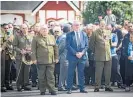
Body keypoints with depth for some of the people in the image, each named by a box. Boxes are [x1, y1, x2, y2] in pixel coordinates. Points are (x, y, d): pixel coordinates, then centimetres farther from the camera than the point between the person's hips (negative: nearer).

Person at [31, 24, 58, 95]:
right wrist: (34, 59, -7)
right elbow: (33, 50, 0)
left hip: (51, 61, 2)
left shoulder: (52, 37, 14)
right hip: (41, 61, -2)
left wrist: (56, 57, 9)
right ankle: (42, 91, 9)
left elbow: (55, 48, 15)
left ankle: (52, 90, 2)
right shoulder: (36, 38, 3)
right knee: (42, 77, 2)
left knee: (51, 76, 0)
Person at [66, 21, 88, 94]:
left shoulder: (84, 34, 11)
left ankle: (82, 88, 13)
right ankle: (69, 88, 4)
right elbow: (68, 46, -6)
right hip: (72, 57, -3)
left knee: (81, 73, 7)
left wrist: (82, 53, -8)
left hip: (82, 56, 3)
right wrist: (75, 53, -13)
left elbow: (86, 45, 8)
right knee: (70, 73, -1)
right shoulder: (69, 35, 1)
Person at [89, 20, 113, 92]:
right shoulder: (95, 33, -2)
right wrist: (95, 52, 1)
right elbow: (91, 44, 0)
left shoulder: (108, 32, 13)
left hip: (108, 55, 5)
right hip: (99, 56, -4)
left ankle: (107, 86, 14)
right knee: (98, 72, -4)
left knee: (108, 72, 6)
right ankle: (97, 87, 2)